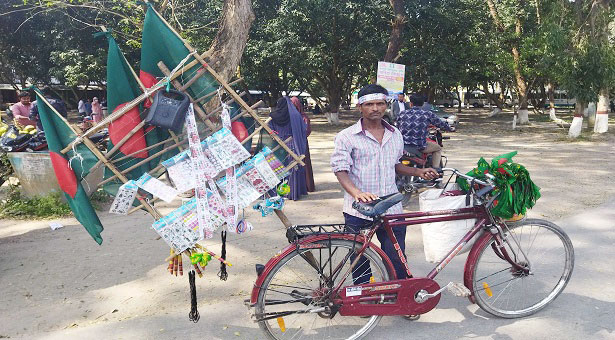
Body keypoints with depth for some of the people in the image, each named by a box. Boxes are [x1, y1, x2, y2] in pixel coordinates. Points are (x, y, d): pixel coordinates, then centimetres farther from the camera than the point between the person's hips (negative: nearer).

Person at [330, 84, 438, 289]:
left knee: (397, 262, 4)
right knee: (361, 266, 9)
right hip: (359, 212, -3)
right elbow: (341, 171, -11)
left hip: (391, 210, 3)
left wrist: (419, 172, 10)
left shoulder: (395, 135, 12)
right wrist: (357, 193, -29)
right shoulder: (347, 137, -4)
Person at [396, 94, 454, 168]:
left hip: (402, 145, 3)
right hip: (419, 146, -2)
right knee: (438, 148, 24)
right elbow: (441, 123, 12)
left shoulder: (402, 114, 7)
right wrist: (450, 129, 33)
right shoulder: (427, 114, 1)